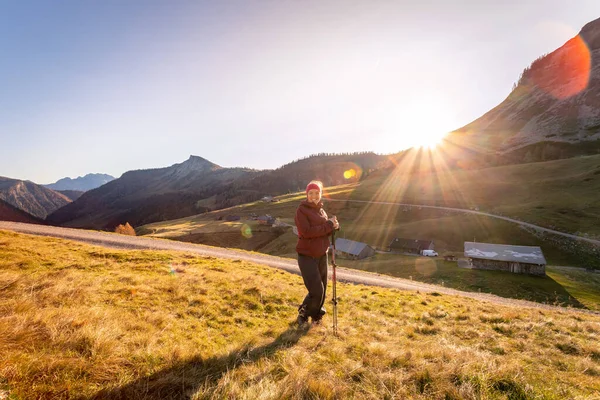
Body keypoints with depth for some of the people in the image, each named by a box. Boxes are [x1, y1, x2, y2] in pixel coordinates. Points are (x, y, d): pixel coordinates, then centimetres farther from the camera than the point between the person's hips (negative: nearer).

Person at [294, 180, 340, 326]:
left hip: (322, 255, 7)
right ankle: (303, 314, 19)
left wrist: (333, 226, -12)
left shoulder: (321, 210, 9)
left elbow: (326, 231, 10)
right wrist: (328, 225, -20)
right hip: (307, 256, -7)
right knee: (316, 291, -7)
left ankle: (316, 315, 37)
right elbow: (307, 232, -24)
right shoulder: (301, 210, -12)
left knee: (322, 289, 14)